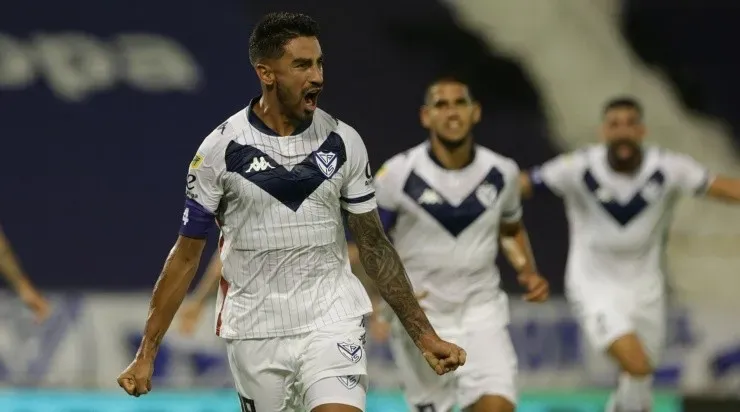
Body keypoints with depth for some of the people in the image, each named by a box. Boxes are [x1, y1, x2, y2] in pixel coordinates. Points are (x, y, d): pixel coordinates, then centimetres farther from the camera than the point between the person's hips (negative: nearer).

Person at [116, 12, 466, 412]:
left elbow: (375, 247, 8)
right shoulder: (221, 148, -6)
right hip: (254, 330, 0)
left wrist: (424, 336, 3)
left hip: (332, 321, 1)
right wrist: (146, 354, -3)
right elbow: (186, 256, 0)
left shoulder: (344, 142, 0)